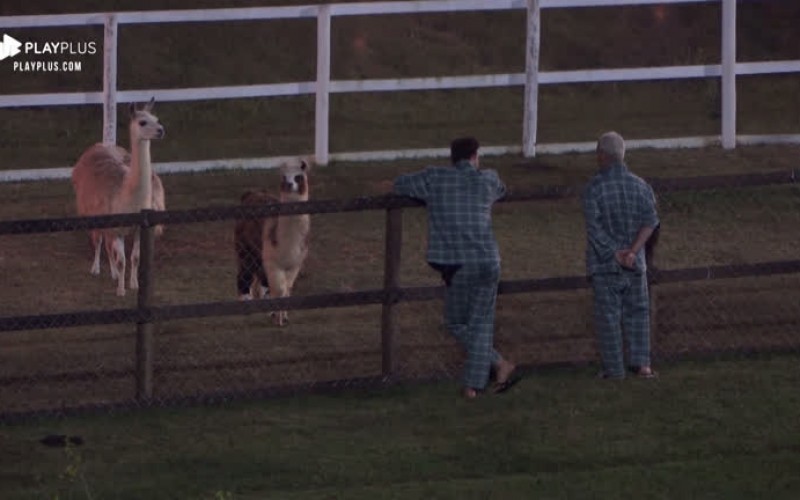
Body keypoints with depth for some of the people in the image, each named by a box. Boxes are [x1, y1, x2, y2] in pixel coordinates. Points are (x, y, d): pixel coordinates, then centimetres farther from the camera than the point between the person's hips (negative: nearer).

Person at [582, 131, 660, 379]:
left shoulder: (594, 188, -10)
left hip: (604, 262, -3)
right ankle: (640, 362, 6)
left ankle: (614, 367, 3)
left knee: (608, 315, 3)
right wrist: (633, 251, -15)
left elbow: (594, 228, -16)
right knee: (637, 312, 13)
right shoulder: (640, 186, 1)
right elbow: (650, 220, -9)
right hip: (635, 264, 3)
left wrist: (615, 254, -12)